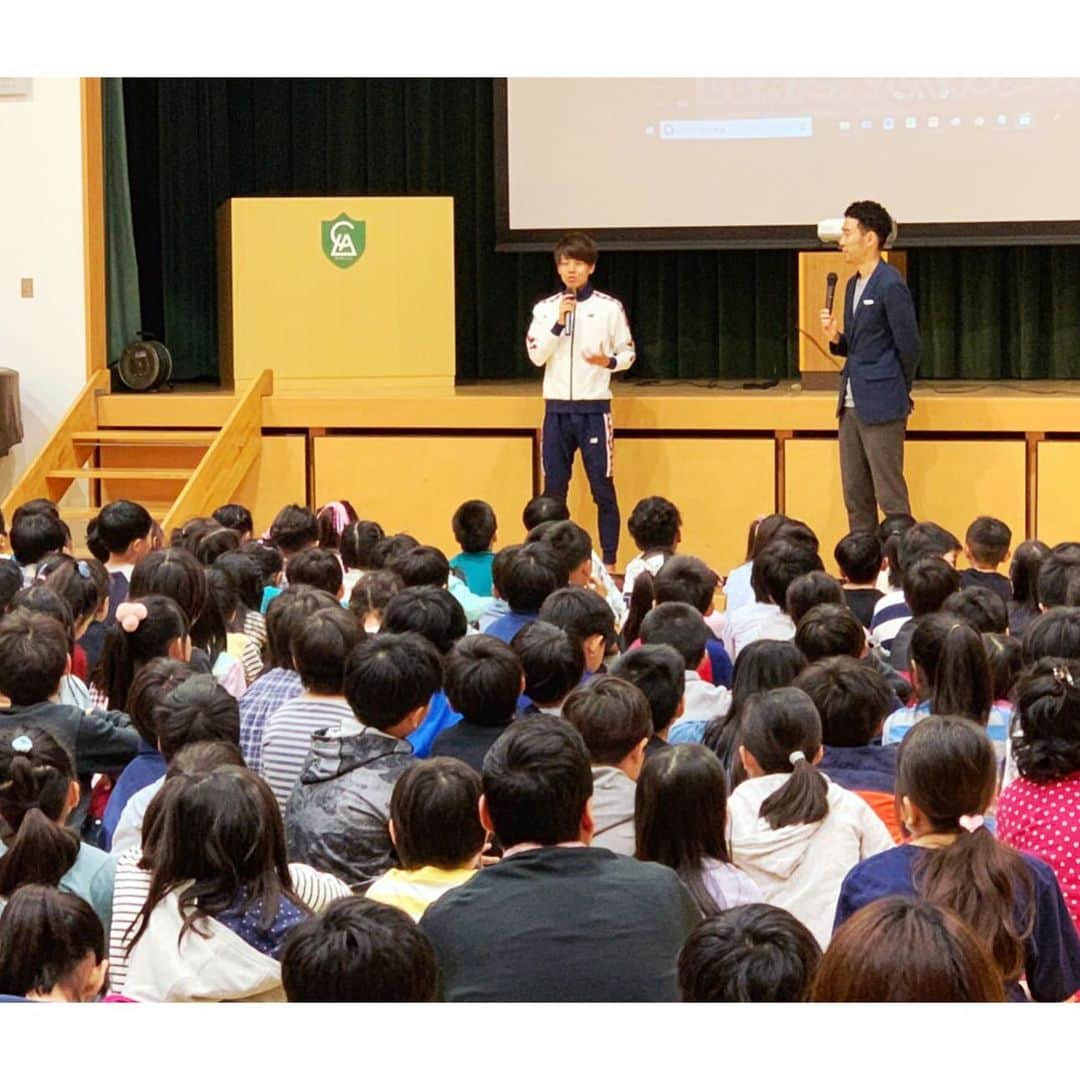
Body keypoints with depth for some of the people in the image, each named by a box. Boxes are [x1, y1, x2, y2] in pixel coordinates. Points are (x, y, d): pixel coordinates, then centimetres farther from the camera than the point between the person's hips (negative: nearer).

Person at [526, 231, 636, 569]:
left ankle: (609, 562, 4)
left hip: (594, 408, -2)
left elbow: (627, 354, 4)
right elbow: (536, 355, -2)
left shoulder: (609, 308, 0)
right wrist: (558, 322, -12)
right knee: (554, 487, 6)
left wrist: (608, 361, -16)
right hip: (557, 407, 2)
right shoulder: (545, 308, 6)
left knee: (602, 487, -1)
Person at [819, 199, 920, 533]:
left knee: (890, 495, -6)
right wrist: (835, 338, 1)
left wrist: (896, 393, -1)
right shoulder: (854, 285, 15)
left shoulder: (890, 285, -13)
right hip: (851, 405, 9)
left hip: (881, 406, -9)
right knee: (855, 497, 11)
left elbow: (909, 345, -12)